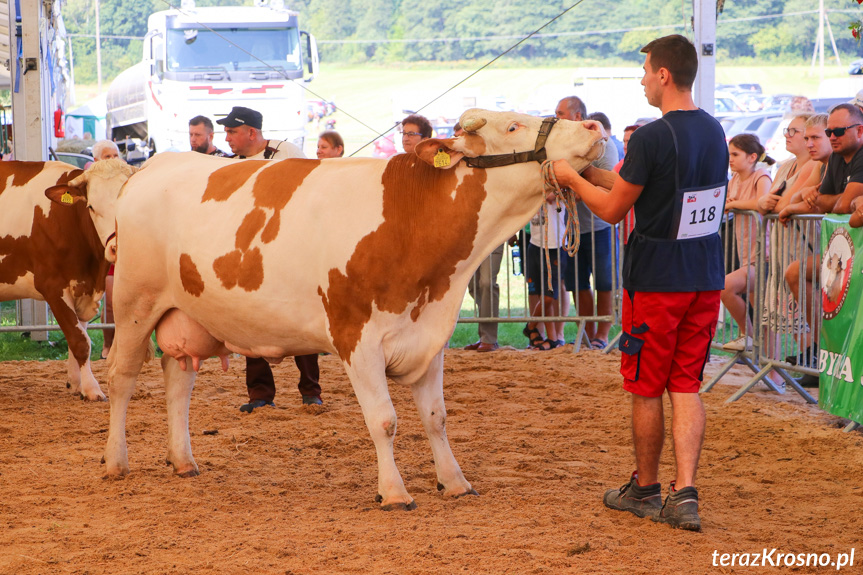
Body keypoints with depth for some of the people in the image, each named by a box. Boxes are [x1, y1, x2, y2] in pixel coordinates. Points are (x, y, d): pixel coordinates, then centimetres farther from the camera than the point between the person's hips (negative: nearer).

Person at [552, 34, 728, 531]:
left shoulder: (652, 137, -18)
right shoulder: (714, 132, 6)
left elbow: (613, 209, -10)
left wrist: (573, 179, 7)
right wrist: (593, 173, 24)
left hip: (655, 281, -6)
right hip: (706, 280, 6)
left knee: (647, 389, 9)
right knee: (686, 387, 9)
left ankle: (645, 490, 22)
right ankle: (685, 494, -1)